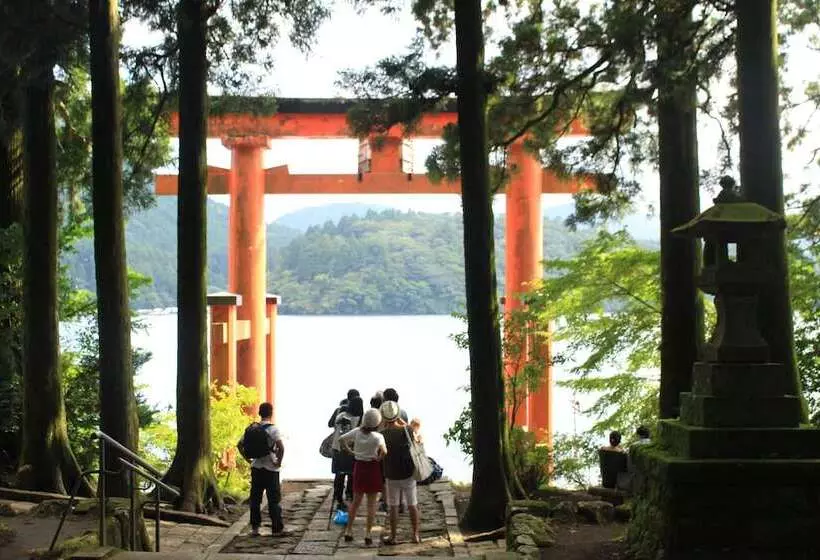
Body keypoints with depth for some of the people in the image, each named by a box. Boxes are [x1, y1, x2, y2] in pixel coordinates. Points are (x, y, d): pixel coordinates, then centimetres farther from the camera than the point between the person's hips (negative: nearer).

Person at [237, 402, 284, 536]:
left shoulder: (251, 428, 4)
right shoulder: (273, 429, -12)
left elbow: (239, 445, 7)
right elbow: (281, 447, -26)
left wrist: (247, 458, 10)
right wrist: (279, 461, -14)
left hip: (256, 468, 4)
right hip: (270, 469, -4)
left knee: (255, 498, 10)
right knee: (274, 499, 5)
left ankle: (254, 527, 12)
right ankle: (277, 528, 9)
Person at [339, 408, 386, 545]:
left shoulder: (357, 432, -4)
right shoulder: (377, 436, -17)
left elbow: (341, 440, -2)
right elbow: (384, 451, -31)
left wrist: (350, 451, 4)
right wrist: (379, 458, -13)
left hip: (359, 467, 4)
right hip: (373, 468, -4)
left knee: (356, 501, 16)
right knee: (371, 502, 6)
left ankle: (348, 531, 19)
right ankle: (368, 534, 5)